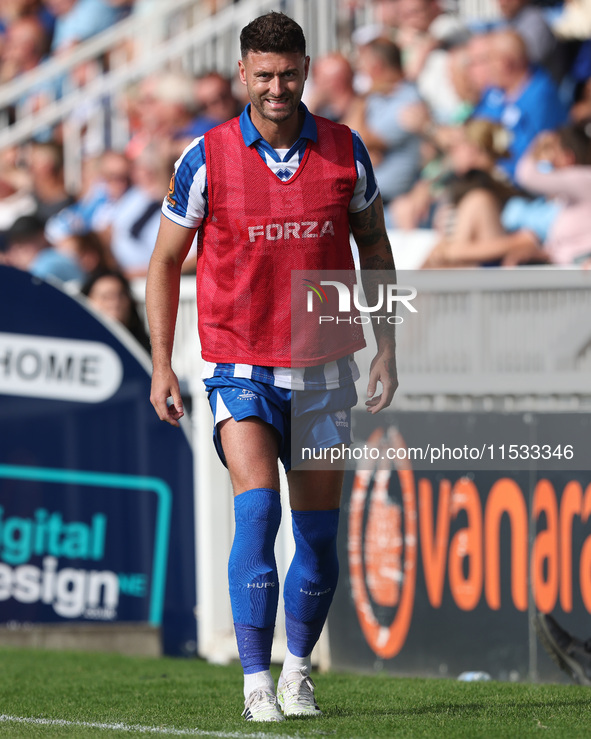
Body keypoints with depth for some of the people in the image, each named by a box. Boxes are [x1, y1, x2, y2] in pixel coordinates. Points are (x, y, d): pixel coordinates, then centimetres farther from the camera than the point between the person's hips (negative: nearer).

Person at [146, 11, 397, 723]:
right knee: (257, 511, -19)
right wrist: (161, 363, -3)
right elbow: (166, 260, 3)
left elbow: (374, 246, 13)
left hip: (324, 368, 2)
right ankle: (256, 683, -16)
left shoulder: (345, 151, -1)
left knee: (318, 531, 5)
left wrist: (386, 346, 6)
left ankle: (298, 670, 25)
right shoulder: (206, 158, -7)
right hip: (241, 367, -2)